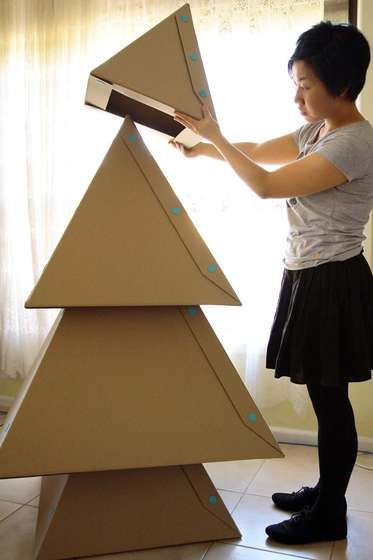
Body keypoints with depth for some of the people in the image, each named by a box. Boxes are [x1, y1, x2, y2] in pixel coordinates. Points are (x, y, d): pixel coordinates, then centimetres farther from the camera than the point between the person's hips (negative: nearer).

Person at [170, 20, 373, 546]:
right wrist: (204, 148, 9)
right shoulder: (316, 131, 11)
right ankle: (325, 492, 34)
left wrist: (215, 135, -11)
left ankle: (330, 515, 21)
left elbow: (266, 185, -20)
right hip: (306, 278, 9)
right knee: (325, 397, 17)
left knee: (330, 399, 3)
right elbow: (259, 151, 22)